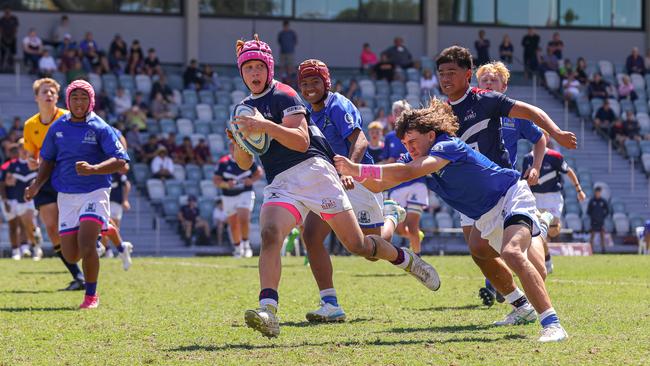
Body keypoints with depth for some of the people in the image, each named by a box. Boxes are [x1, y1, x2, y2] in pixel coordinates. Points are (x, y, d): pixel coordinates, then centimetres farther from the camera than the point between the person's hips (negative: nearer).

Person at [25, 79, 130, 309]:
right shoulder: (58, 128, 6)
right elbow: (48, 160, 18)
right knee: (71, 256, 3)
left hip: (95, 193, -4)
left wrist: (93, 169, -31)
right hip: (66, 196, 4)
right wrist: (37, 185, 2)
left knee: (86, 246, -21)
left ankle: (91, 295, -2)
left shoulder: (100, 128, -8)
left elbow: (121, 161, -15)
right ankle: (96, 232, 38)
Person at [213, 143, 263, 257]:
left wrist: (252, 180, -10)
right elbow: (215, 179, -4)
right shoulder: (223, 162, -5)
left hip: (245, 193, -1)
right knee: (233, 224, 8)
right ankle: (238, 248, 24)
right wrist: (226, 184, -23)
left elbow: (259, 172, 10)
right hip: (229, 196, 2)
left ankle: (246, 244, -2)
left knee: (243, 219, -19)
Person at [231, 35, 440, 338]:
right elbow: (243, 163, 19)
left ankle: (406, 259, 28)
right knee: (269, 235, -26)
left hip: (312, 170, -4)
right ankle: (268, 312, -38)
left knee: (357, 244, -2)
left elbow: (302, 140, -15)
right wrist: (240, 142, -3)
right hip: (280, 185, 5)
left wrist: (266, 126, -28)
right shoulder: (245, 109, 19)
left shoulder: (283, 95, -2)